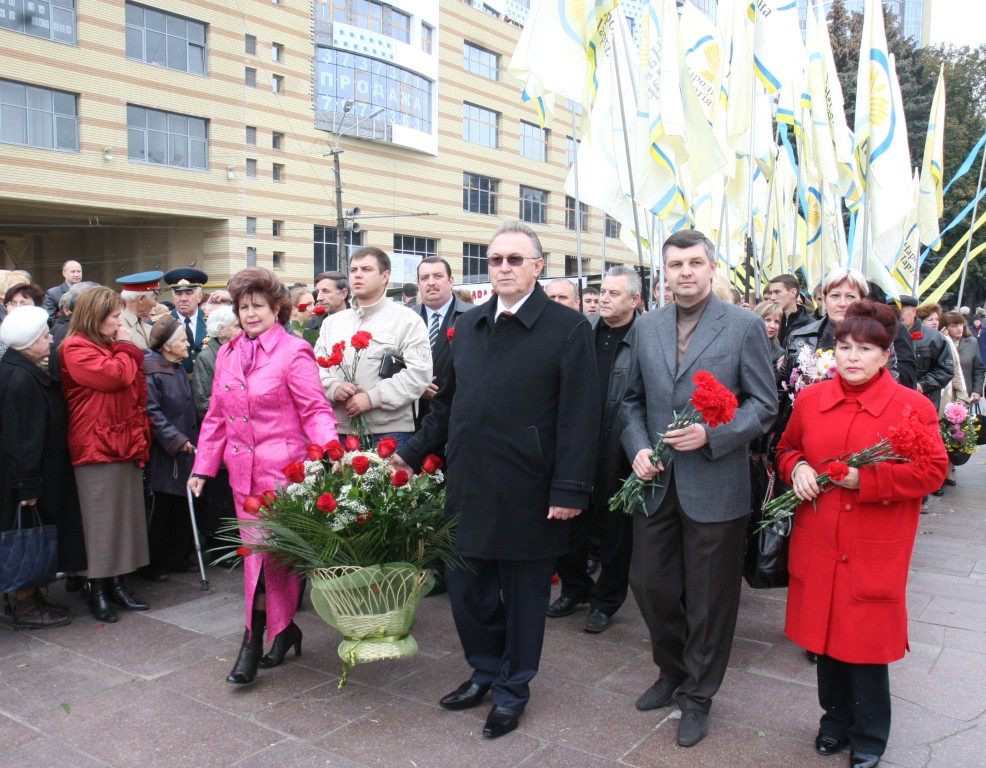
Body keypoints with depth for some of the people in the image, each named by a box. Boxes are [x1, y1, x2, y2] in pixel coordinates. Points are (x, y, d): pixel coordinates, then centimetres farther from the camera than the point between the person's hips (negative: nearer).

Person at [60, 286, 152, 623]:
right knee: (101, 519, -2)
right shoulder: (76, 349, -9)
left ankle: (115, 583, 20)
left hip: (125, 444, 8)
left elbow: (137, 388, 19)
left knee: (126, 514, 10)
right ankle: (97, 590, 9)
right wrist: (127, 348, -6)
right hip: (97, 446, -8)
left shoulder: (112, 346, 17)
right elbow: (114, 376, -23)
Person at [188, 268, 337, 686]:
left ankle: (253, 642, 7)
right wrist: (203, 466, 13)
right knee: (259, 549, 11)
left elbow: (315, 411, -10)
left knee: (268, 551, -5)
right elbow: (216, 416, 17)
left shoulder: (293, 352, -7)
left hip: (281, 468, -6)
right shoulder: (228, 354, 13)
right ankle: (285, 629, 26)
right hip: (243, 470, 7)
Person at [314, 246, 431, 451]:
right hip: (340, 431, 4)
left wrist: (372, 398, -15)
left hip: (388, 432, -4)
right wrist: (333, 388, -9)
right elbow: (316, 367, 13)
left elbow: (419, 372, -10)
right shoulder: (332, 322, 17)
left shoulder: (406, 320, 1)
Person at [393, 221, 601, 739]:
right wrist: (413, 453, 15)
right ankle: (485, 669, 38)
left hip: (527, 491, -5)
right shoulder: (468, 326, 11)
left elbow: (579, 415, -11)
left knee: (523, 592, 10)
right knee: (466, 584, 14)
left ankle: (512, 687, 31)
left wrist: (569, 488, -16)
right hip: (468, 484, 5)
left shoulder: (567, 328, -7)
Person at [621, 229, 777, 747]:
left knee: (708, 598, 9)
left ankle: (697, 696, 30)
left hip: (715, 486, -4)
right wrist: (638, 448, -4)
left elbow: (764, 404, -6)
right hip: (656, 482, 4)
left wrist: (711, 434, -19)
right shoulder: (645, 328, 6)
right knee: (650, 585, 13)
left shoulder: (744, 326, -5)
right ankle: (672, 672, 39)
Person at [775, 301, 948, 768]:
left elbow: (932, 470, -8)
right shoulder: (810, 400, 4)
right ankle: (836, 720, 36)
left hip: (873, 554, -3)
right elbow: (787, 449, 17)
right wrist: (797, 468, -6)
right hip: (819, 547, 4)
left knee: (866, 644, 6)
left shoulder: (912, 407, -7)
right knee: (825, 633, 14)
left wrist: (864, 478, -18)